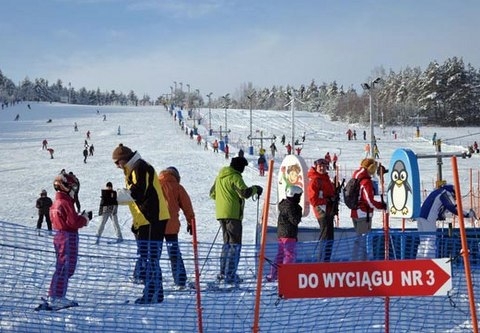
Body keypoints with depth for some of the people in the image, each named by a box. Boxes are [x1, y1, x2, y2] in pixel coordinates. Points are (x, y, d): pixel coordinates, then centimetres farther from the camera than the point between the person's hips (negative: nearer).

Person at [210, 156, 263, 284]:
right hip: (233, 214, -9)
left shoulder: (220, 176, 15)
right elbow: (245, 193, -22)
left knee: (227, 242, 19)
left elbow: (212, 193, 23)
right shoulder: (235, 177, -13)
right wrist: (255, 189, -5)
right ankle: (230, 276, -8)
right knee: (235, 244, -4)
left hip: (221, 213, 9)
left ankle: (223, 273, 20)